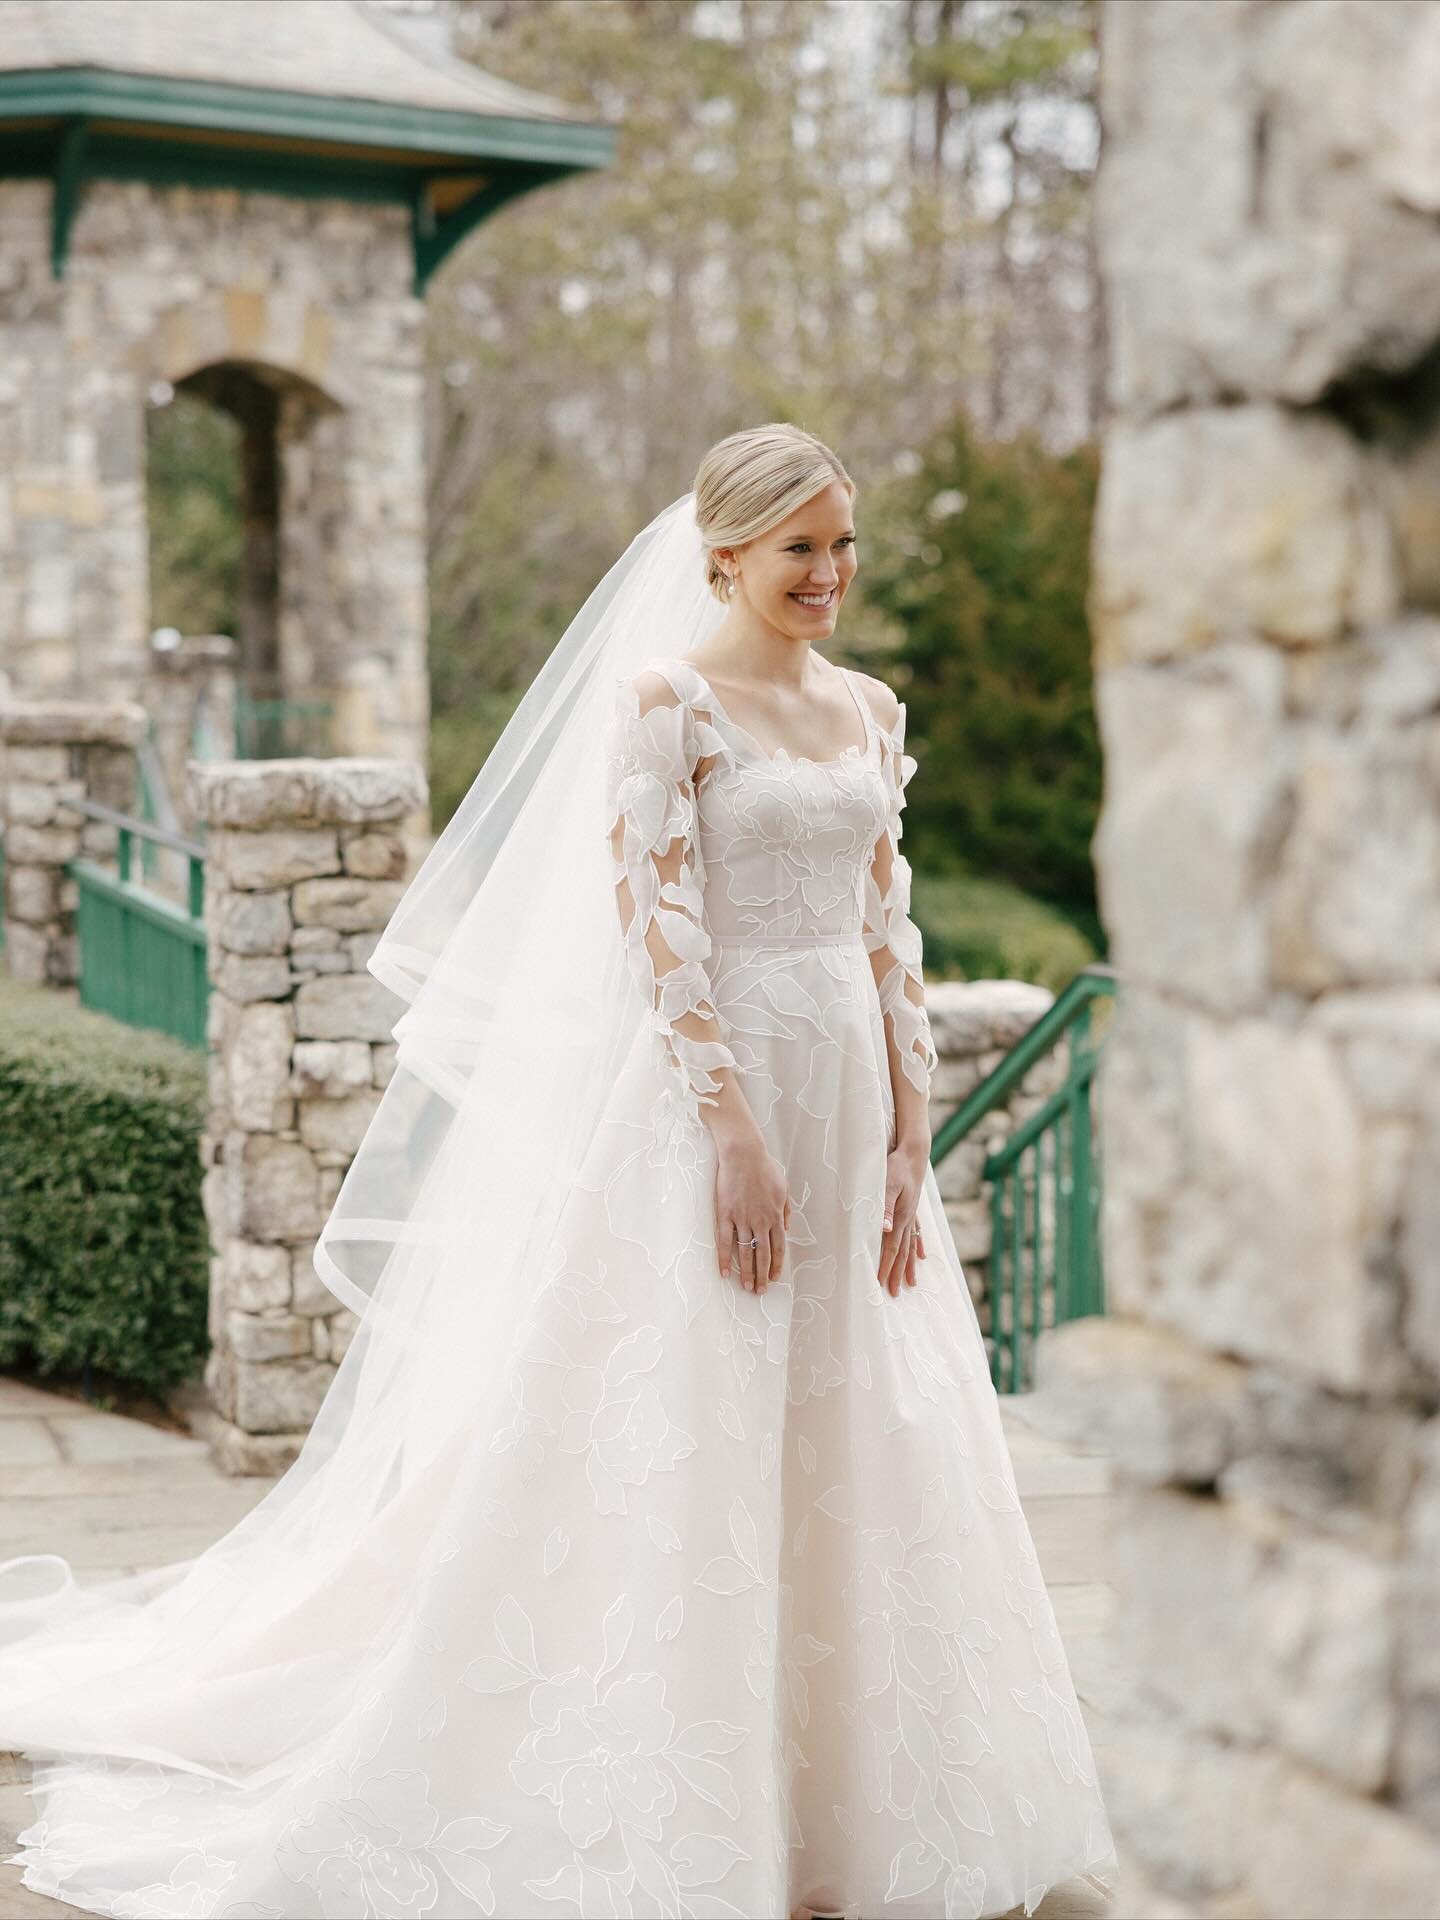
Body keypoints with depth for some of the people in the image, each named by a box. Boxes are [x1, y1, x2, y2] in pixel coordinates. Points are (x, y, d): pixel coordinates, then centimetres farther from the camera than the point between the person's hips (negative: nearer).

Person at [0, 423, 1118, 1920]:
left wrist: (910, 1144, 5)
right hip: (712, 1097, -7)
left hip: (853, 1108, 7)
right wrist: (739, 1138, -19)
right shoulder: (666, 698, -8)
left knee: (853, 1452, 11)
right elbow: (661, 937, -14)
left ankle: (842, 1790, 23)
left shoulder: (869, 711, 12)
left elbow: (889, 937, 11)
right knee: (694, 1461, -1)